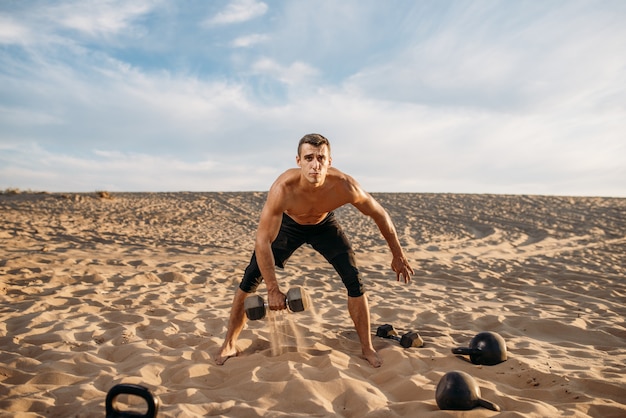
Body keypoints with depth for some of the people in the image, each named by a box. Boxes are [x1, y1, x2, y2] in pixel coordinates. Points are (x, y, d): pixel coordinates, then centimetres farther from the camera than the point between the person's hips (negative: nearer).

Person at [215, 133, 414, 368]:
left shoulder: (344, 186, -35)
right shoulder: (283, 188, -40)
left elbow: (379, 214, -18)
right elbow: (262, 240, -36)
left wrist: (398, 255, -9)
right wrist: (273, 289, -34)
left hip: (324, 225, 1)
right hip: (288, 224, -1)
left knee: (354, 281, -10)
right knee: (251, 279, -8)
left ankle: (367, 349, 10)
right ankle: (229, 345, 13)